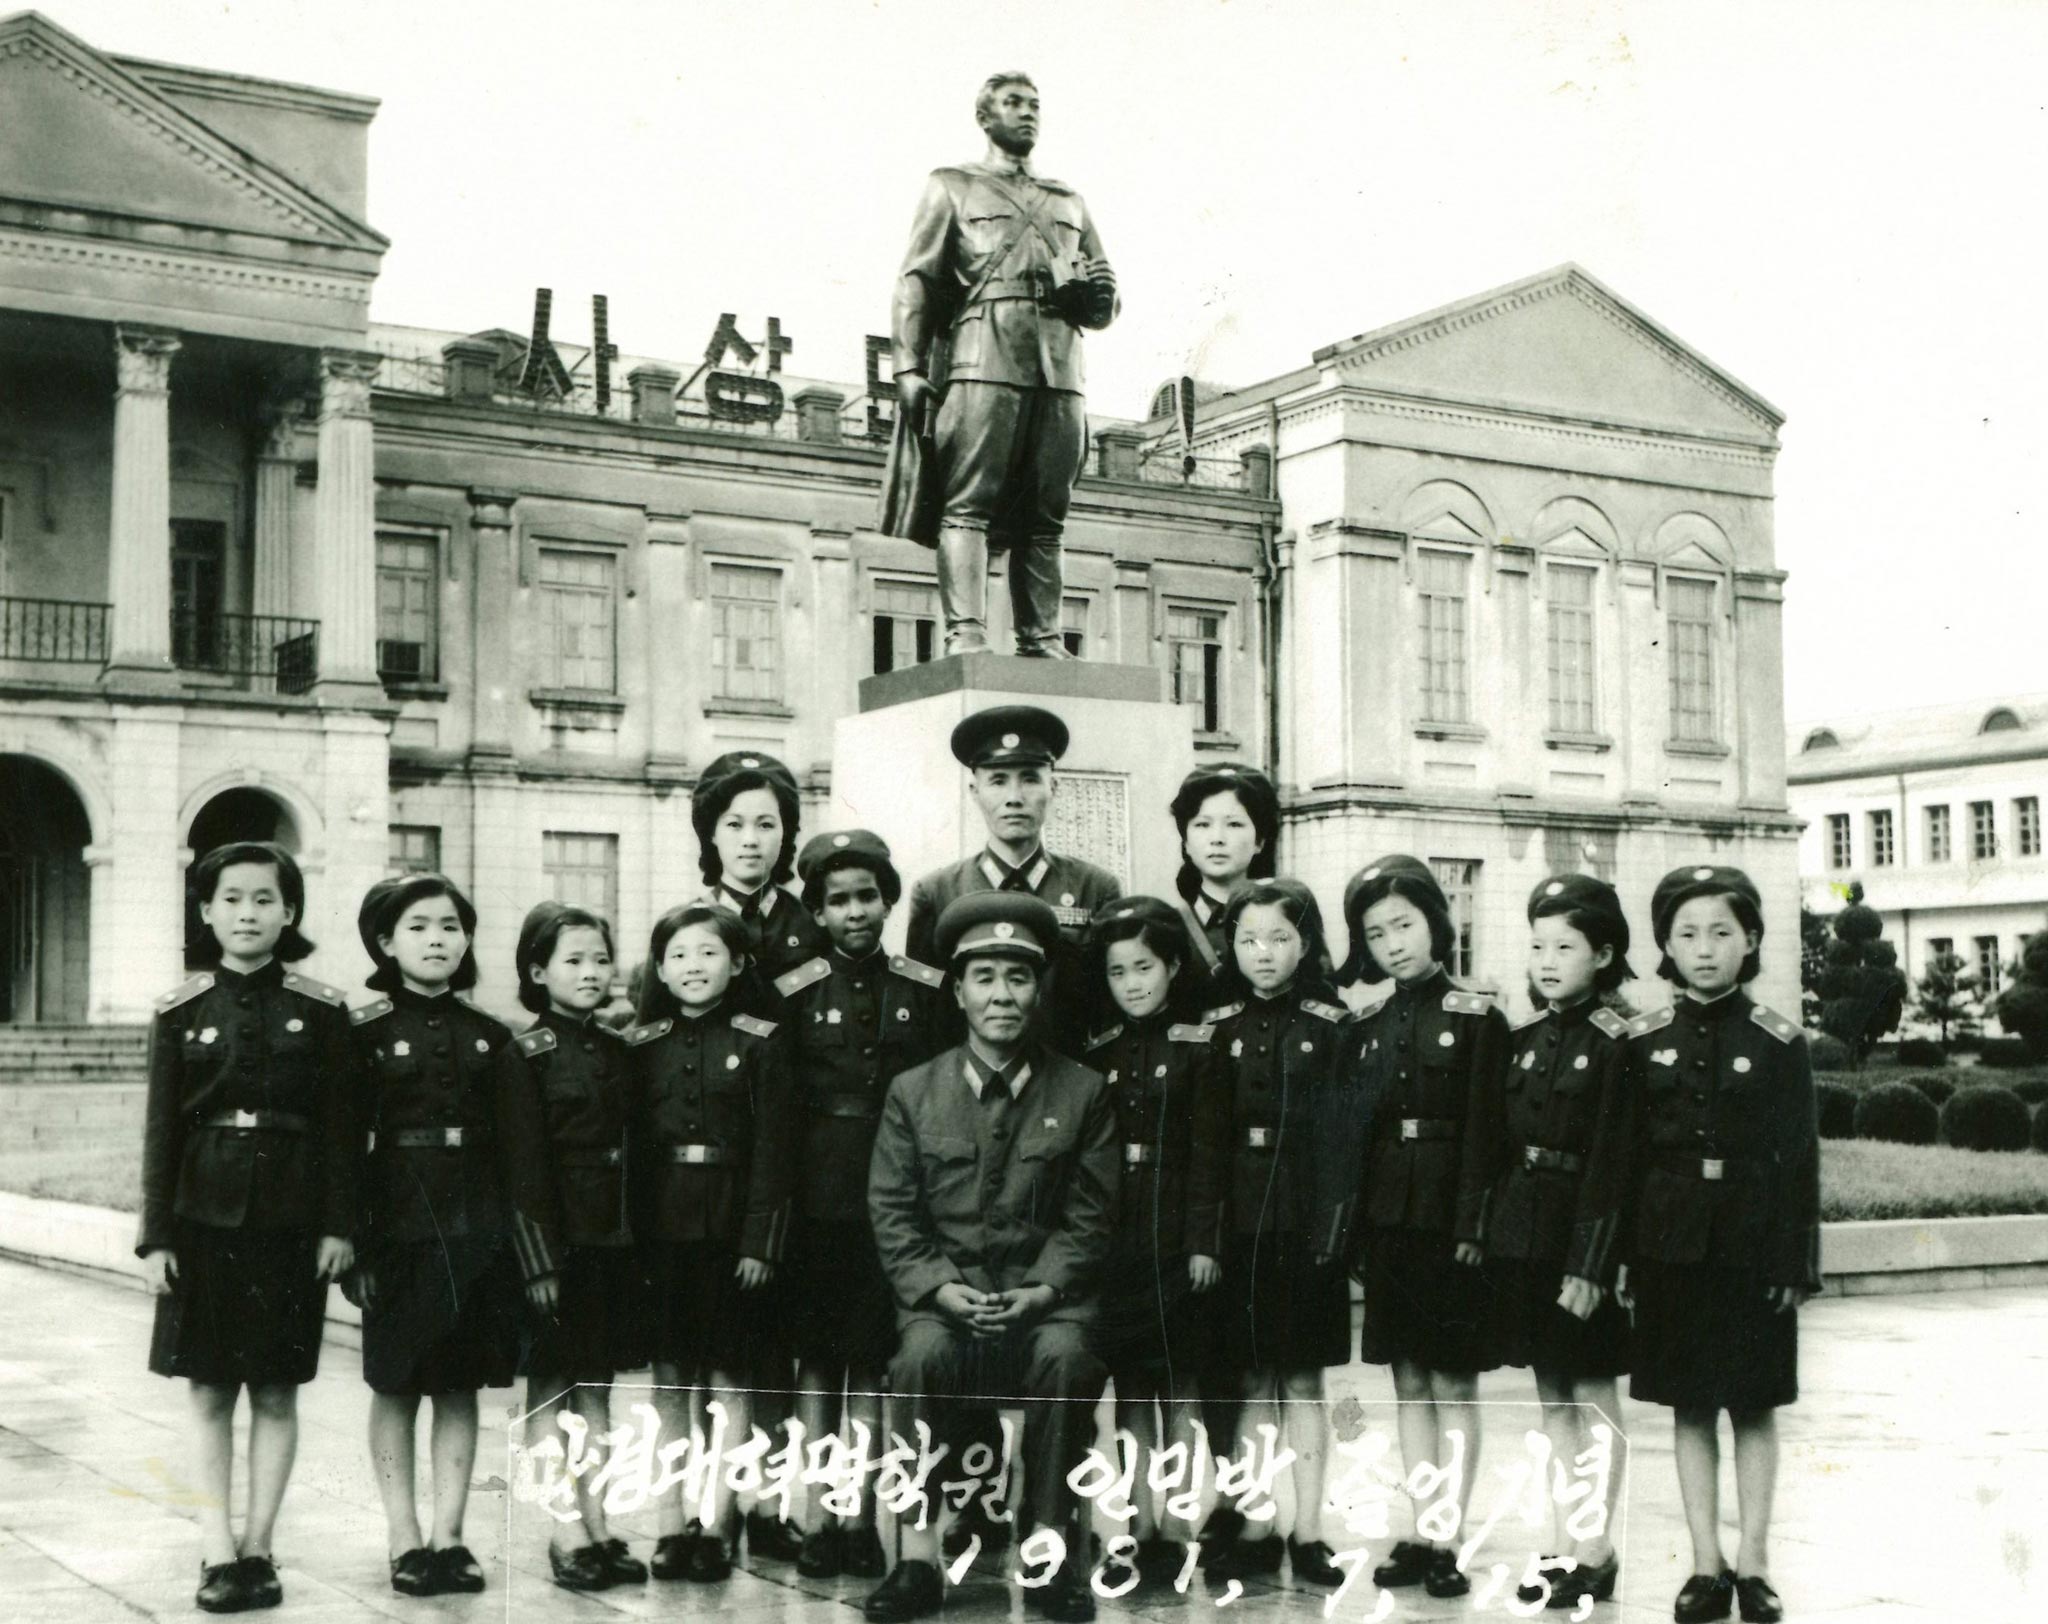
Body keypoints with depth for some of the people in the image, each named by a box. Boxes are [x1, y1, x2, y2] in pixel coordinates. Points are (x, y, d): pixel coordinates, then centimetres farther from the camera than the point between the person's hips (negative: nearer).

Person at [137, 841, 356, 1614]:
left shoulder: (321, 1010, 0)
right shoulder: (179, 1011, 2)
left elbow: (339, 1127, 1)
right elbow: (161, 1129, 2)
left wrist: (338, 1227, -5)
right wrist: (156, 1236, -3)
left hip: (290, 1220, 0)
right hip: (205, 1218, 1)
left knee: (276, 1391, 4)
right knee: (209, 1391, 3)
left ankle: (257, 1550, 13)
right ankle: (220, 1555, 8)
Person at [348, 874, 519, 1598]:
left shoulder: (490, 1036, 8)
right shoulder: (367, 1031, -1)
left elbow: (511, 1148, 9)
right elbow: (345, 1139, -4)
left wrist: (519, 1241, 5)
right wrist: (349, 1242, -10)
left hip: (475, 1227, 3)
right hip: (400, 1222, -3)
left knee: (461, 1388, 5)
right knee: (396, 1387, 2)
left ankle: (449, 1536, 11)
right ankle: (405, 1541, 9)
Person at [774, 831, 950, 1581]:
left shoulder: (926, 992, 5)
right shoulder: (793, 994, 2)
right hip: (818, 1202, -1)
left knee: (873, 1362, 5)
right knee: (817, 1358, 4)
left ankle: (860, 1519, 13)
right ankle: (818, 1520, 10)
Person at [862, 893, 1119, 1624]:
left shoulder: (1082, 1093, 6)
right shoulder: (912, 1092, 8)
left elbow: (1089, 1217, 2)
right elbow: (892, 1213, 4)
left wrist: (1040, 1292, -13)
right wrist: (941, 1289, -12)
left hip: (1044, 1292, 0)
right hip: (943, 1290, 1)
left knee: (1065, 1358, -33)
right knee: (921, 1356, -32)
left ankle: (1053, 1555, -21)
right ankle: (917, 1558, -25)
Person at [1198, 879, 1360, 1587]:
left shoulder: (1331, 1025, 0)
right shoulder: (1216, 1026, 6)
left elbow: (1342, 1135, -3)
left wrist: (1329, 1230, -11)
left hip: (1305, 1227, -1)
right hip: (1236, 1225, 2)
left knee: (1303, 1381, 5)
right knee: (1251, 1382, 6)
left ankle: (1307, 1532, 11)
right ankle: (1248, 1528, 12)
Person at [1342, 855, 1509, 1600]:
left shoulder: (1477, 1018, -4)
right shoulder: (1371, 1027, 10)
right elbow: (1357, 1131, 10)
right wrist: (1355, 1223, 4)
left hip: (1451, 1223, -5)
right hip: (1388, 1223, 5)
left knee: (1453, 1384, 0)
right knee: (1410, 1384, 9)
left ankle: (1445, 1542, 3)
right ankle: (1417, 1536, 15)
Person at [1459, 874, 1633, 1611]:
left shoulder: (1617, 1044, -10)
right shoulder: (1522, 1039, 9)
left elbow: (1611, 1162, -14)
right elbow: (1488, 1142, 9)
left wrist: (1589, 1263, -17)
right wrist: (1474, 1231, 3)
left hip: (1582, 1236, -6)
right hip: (1520, 1232, 6)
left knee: (1593, 1397, 2)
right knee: (1552, 1398, 13)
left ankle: (1596, 1552, 11)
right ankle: (1568, 1544, 21)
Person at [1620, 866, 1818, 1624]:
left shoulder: (1778, 1042, -2)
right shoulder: (1644, 1042, 2)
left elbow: (1799, 1159, -2)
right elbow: (1629, 1156, 4)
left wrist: (1795, 1263, -6)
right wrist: (1628, 1256, 0)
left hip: (1753, 1248, -1)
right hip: (1673, 1246, 2)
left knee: (1754, 1406, 6)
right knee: (1689, 1407, 6)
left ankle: (1753, 1561, 14)